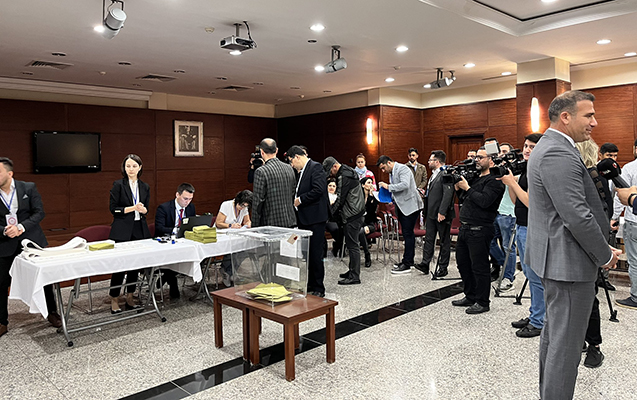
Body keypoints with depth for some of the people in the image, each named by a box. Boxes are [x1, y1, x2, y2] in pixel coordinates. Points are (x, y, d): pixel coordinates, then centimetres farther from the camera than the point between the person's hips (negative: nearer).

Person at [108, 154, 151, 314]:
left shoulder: (145, 187, 10)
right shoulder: (118, 185, -4)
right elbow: (113, 208, -7)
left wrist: (143, 209, -10)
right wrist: (132, 208, -17)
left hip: (139, 230, 5)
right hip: (122, 231, -5)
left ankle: (130, 298, 21)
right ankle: (114, 300, 9)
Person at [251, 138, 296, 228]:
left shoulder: (261, 172, -13)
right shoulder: (289, 168, 7)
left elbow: (258, 201, -12)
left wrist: (254, 226, -5)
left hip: (271, 224, -6)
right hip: (290, 223, 6)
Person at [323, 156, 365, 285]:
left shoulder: (344, 176, -17)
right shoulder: (348, 171, 16)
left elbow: (340, 199, -17)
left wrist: (330, 211, -5)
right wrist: (333, 204, 11)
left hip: (352, 215, -11)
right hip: (355, 213, 11)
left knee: (352, 244, -6)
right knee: (352, 244, 16)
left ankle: (354, 276, -1)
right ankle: (352, 270, 25)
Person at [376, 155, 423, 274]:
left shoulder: (402, 169, -13)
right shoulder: (391, 173, 16)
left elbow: (405, 185, -28)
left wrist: (388, 187, -21)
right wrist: (391, 199, 10)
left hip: (410, 205, -9)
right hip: (401, 206, 10)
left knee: (408, 234, -8)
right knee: (407, 234, 14)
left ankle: (407, 264, -5)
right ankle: (409, 260, 23)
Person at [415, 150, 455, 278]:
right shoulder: (434, 174, 15)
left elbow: (448, 194, -23)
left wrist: (442, 212, -25)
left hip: (441, 215, -9)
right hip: (431, 214, 9)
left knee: (444, 241, 4)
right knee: (429, 239, 8)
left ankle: (443, 267, 12)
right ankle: (425, 264, 12)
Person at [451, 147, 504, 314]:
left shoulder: (494, 181, -9)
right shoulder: (475, 177, 18)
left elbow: (484, 201, -22)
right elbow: (464, 199, 21)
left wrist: (467, 188, -15)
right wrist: (458, 187, 4)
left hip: (479, 230, -10)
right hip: (465, 228, 10)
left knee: (479, 267, -2)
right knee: (463, 263, 16)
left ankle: (482, 302, 10)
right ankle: (470, 297, 30)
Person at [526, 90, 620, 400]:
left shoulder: (547, 148, 13)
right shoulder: (559, 154, -21)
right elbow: (577, 215, -25)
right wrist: (605, 255, -11)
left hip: (555, 256, 12)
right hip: (569, 261, -12)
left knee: (554, 332, 22)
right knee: (566, 342, -1)